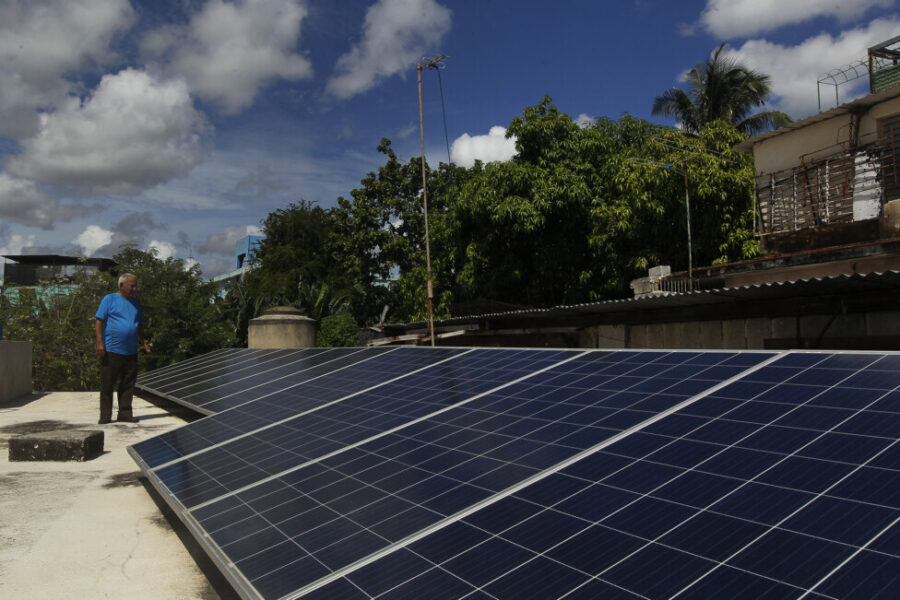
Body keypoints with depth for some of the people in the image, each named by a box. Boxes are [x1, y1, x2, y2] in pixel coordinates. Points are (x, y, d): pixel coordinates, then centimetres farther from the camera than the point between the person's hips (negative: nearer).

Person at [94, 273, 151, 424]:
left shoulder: (135, 302, 17)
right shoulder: (109, 299, 0)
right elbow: (98, 321, -5)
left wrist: (144, 342, 16)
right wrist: (100, 342, -13)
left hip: (131, 352, 6)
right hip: (111, 350, -5)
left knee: (128, 385, 7)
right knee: (107, 385, -1)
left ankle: (125, 413, 15)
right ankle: (105, 416, 5)